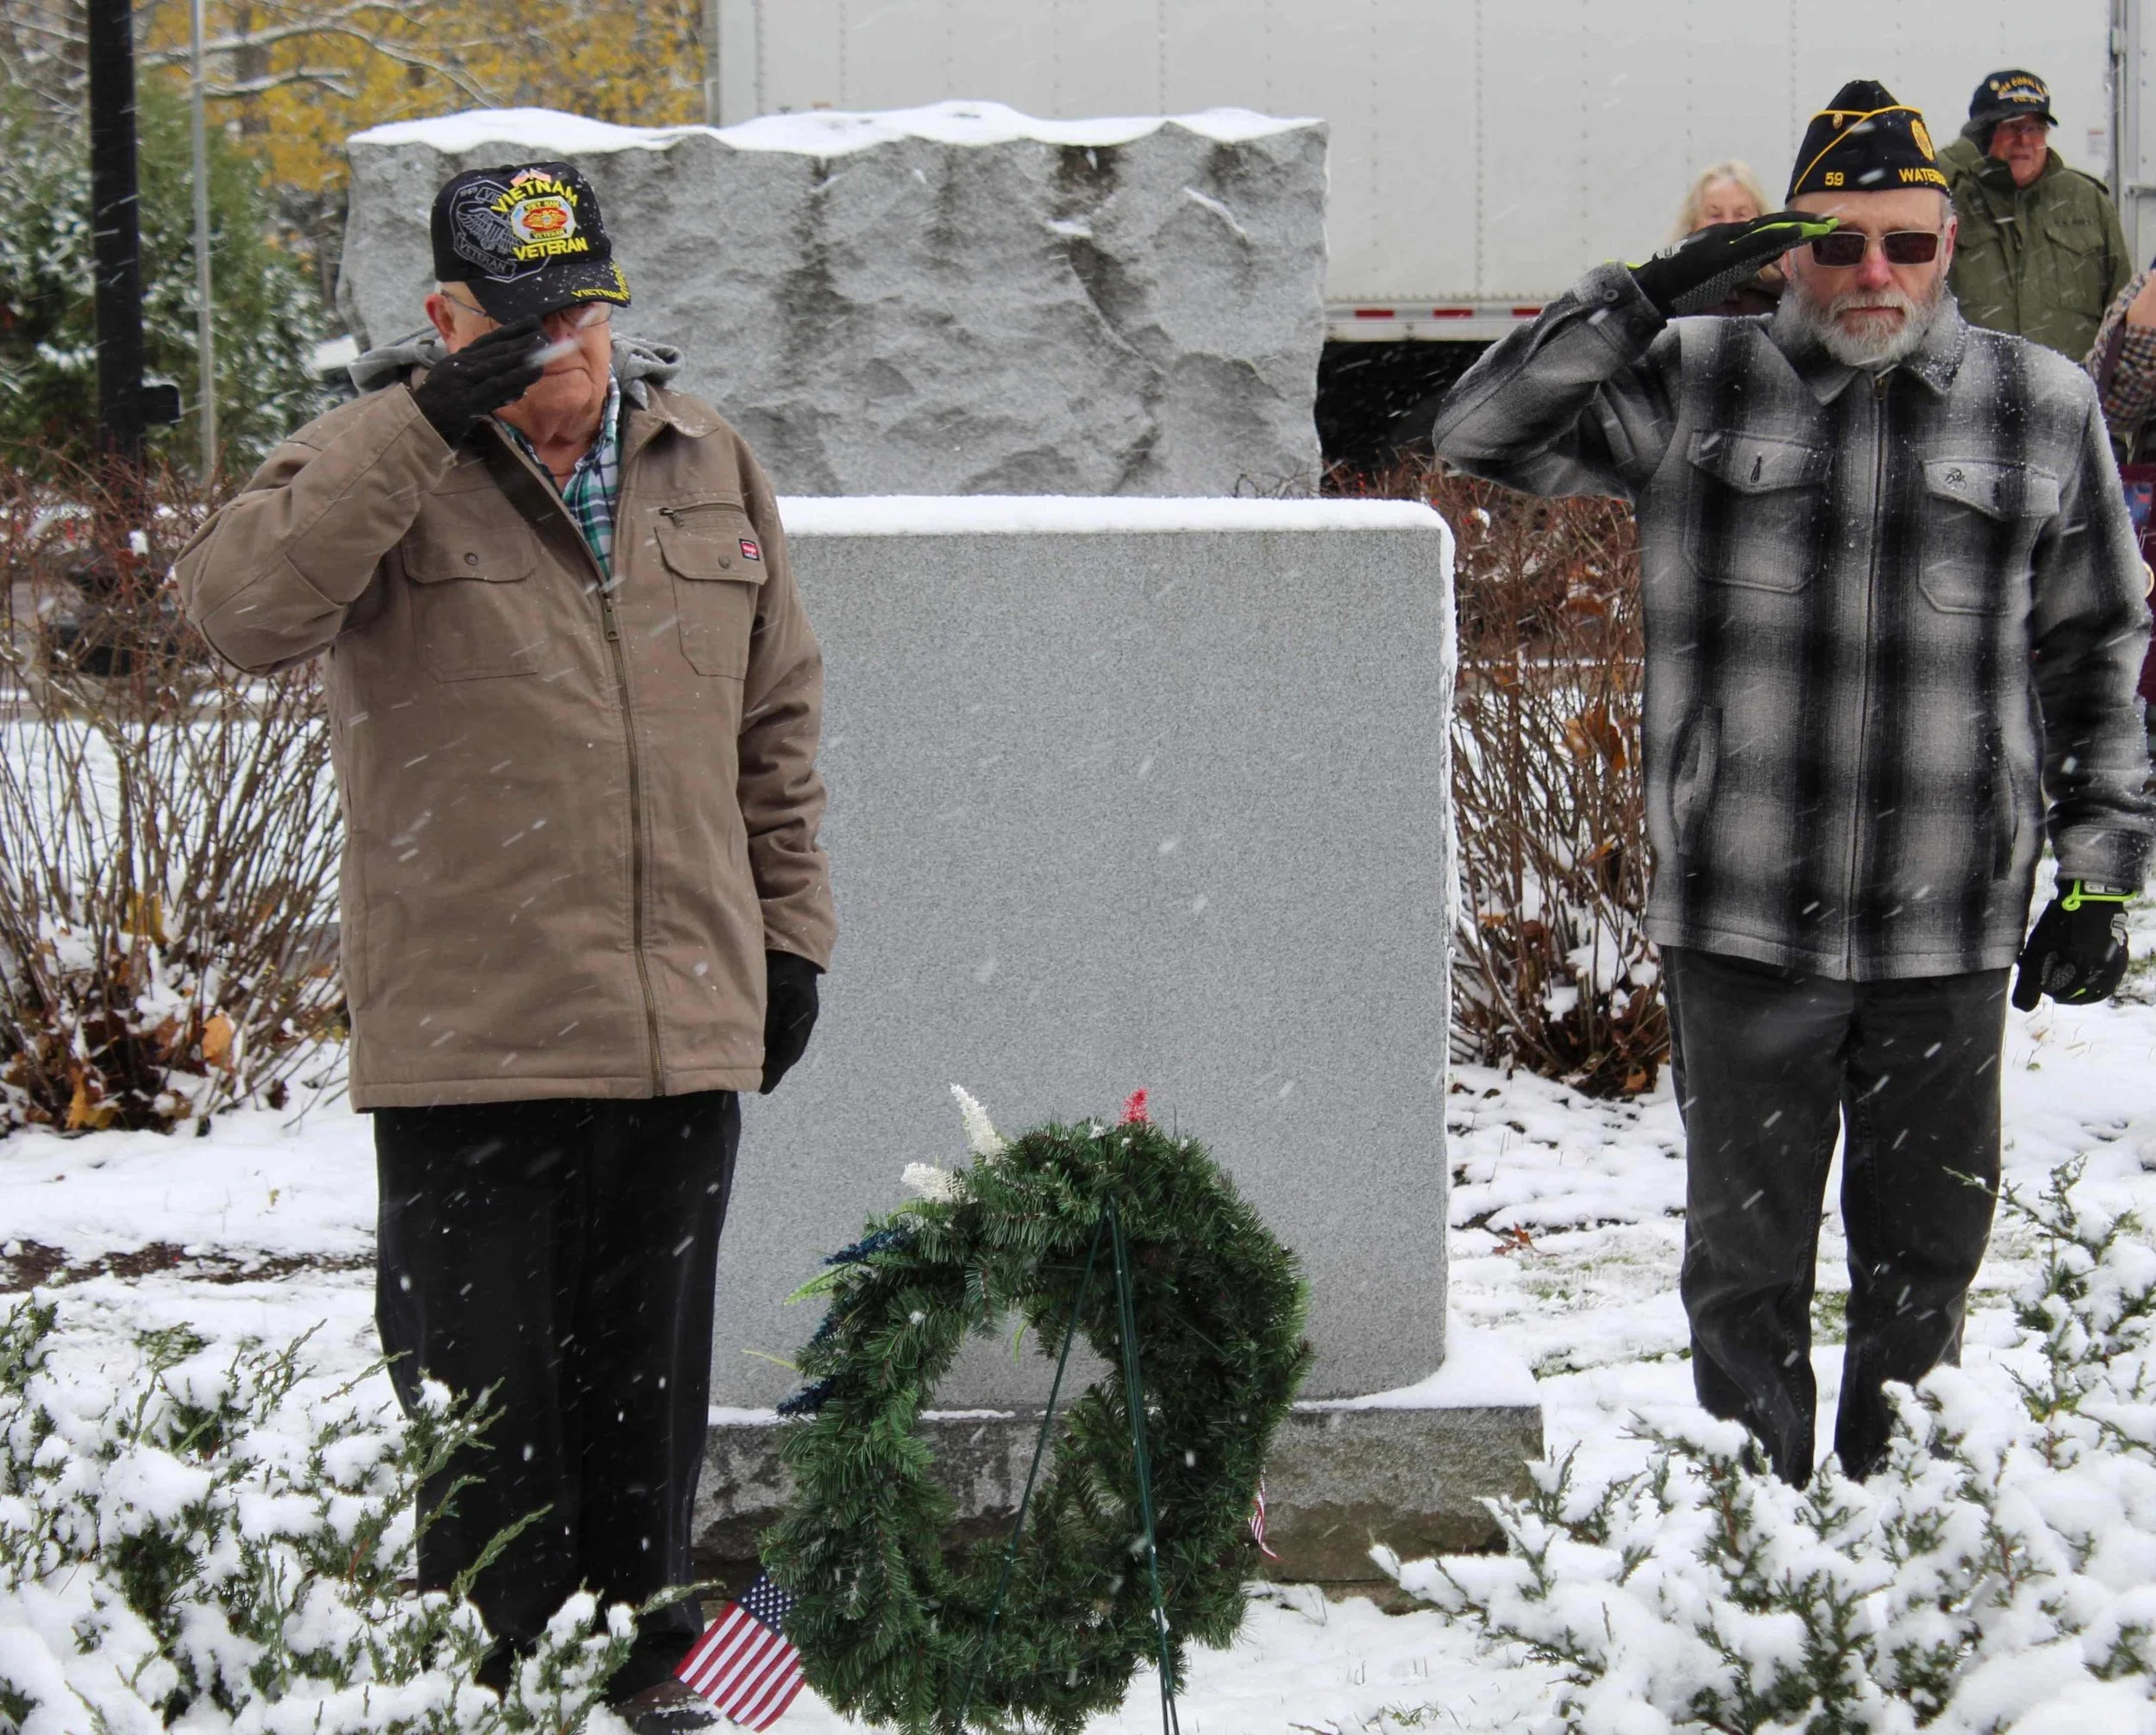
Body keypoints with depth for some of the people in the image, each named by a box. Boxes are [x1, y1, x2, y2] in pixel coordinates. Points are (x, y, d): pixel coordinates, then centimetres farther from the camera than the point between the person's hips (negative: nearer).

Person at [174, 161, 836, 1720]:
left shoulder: (707, 464, 10)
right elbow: (245, 609, -23)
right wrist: (426, 422, -25)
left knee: (648, 1392, 14)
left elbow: (778, 715, 18)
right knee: (484, 1403, 2)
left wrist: (789, 929, 14)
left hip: (686, 1029, 4)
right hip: (467, 1042, -4)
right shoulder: (381, 466, -3)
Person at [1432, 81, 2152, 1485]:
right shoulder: (1694, 388, 2)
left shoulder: (2043, 408, 5)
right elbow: (1484, 434, -3)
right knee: (1747, 1248, 9)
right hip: (1745, 922, -1)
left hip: (1952, 929, 1)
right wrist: (1649, 300, -13)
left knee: (1926, 1258, 12)